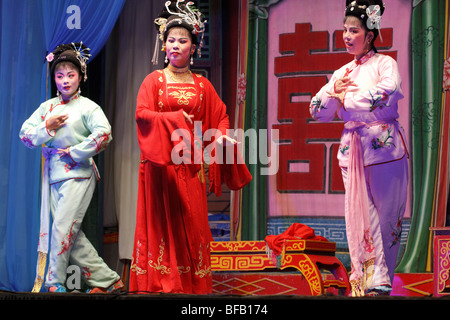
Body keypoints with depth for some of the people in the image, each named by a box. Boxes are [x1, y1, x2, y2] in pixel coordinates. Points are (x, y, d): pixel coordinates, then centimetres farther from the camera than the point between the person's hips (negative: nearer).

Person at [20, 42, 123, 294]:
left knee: (63, 228, -11)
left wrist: (73, 152, -14)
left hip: (78, 174, -6)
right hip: (53, 176, 6)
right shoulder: (47, 107, 14)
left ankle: (55, 282, 2)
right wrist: (47, 127, -6)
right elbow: (25, 134, 10)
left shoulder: (88, 107, -3)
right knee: (73, 235, 3)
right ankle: (107, 279, 11)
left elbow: (104, 135, -20)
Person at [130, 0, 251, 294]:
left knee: (192, 223, 1)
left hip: (191, 166, 2)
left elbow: (221, 115, 14)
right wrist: (175, 119, -20)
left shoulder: (202, 85, 12)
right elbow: (142, 114, -8)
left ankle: (194, 285, 7)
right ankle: (161, 284, 1)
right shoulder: (154, 80, 4)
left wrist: (222, 136, -7)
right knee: (163, 224, -3)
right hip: (161, 164, -2)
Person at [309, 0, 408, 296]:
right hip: (353, 150, 5)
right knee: (358, 215, 4)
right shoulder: (343, 73, 15)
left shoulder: (385, 64, -1)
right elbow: (317, 111, 15)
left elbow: (387, 94, -21)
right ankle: (362, 281, 9)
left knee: (384, 214, -1)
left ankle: (380, 282, 6)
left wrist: (346, 98, -10)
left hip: (383, 147, -5)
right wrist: (333, 92, -5)